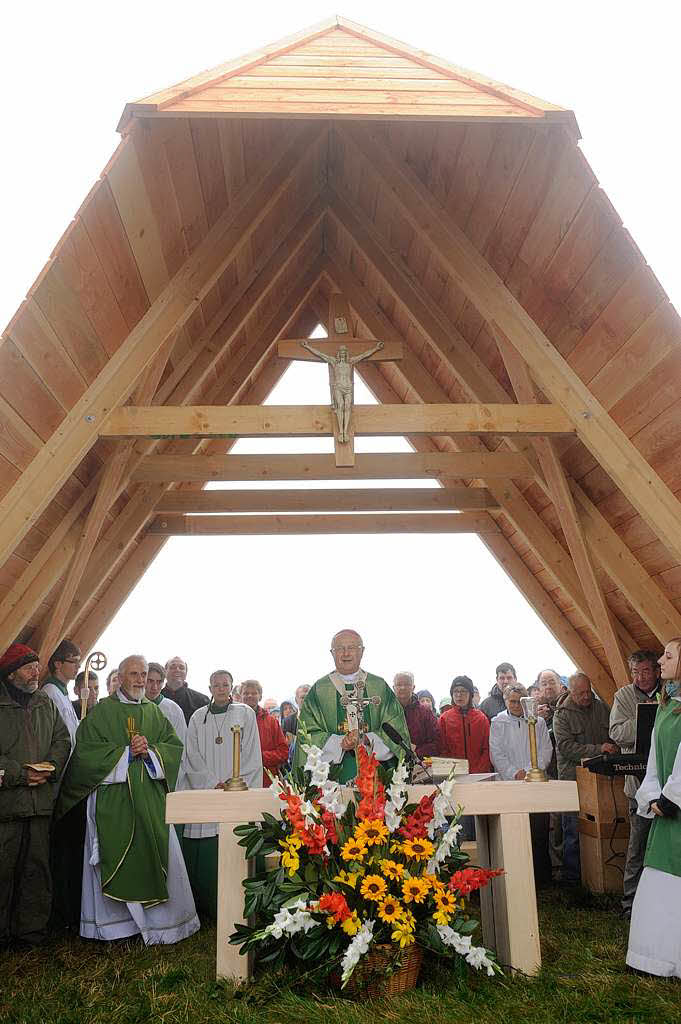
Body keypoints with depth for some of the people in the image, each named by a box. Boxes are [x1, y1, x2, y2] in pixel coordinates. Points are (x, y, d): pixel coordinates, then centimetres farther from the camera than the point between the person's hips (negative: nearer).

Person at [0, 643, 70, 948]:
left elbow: (62, 740, 12)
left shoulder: (45, 703, 13)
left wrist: (50, 767, -5)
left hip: (41, 800, 5)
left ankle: (32, 929, 22)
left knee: (37, 867, 10)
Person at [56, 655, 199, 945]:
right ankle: (113, 920, 18)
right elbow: (86, 749, -7)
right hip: (112, 797, -3)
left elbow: (175, 746, 8)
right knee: (115, 855, 2)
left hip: (150, 798, 3)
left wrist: (150, 751, -11)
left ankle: (162, 920, 15)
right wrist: (126, 753, -12)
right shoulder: (102, 711, 1)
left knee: (157, 855, 3)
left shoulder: (154, 712, 12)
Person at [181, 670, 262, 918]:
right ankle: (203, 906, 10)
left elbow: (251, 754, 2)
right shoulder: (198, 717, 11)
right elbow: (192, 755, 5)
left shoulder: (245, 713, 6)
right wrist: (214, 783, -7)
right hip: (203, 792, 2)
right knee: (202, 853, -2)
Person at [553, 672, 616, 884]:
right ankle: (572, 876, 10)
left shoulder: (601, 708, 10)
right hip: (574, 777, -4)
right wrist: (598, 749, -19)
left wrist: (613, 752, 2)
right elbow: (566, 747, -13)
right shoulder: (562, 714, -5)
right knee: (573, 831, -1)